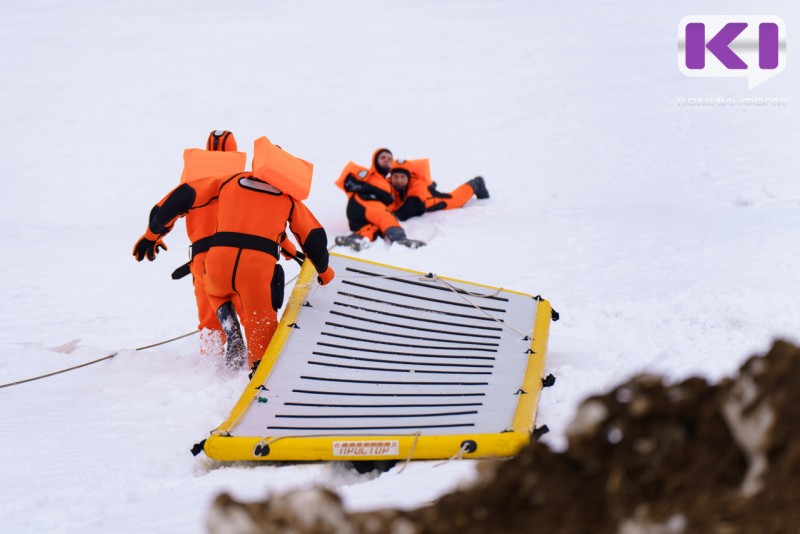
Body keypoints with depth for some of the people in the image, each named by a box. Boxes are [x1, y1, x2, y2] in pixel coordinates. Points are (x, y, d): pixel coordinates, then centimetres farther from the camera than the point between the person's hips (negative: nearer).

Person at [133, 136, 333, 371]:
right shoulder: (289, 196, 21)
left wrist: (153, 233, 25)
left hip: (219, 258, 1)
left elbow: (182, 196, 18)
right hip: (259, 266, -1)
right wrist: (325, 273, 39)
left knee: (217, 293, 33)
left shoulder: (229, 181, 22)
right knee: (261, 327, 11)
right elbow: (313, 236, 22)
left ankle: (233, 337, 10)